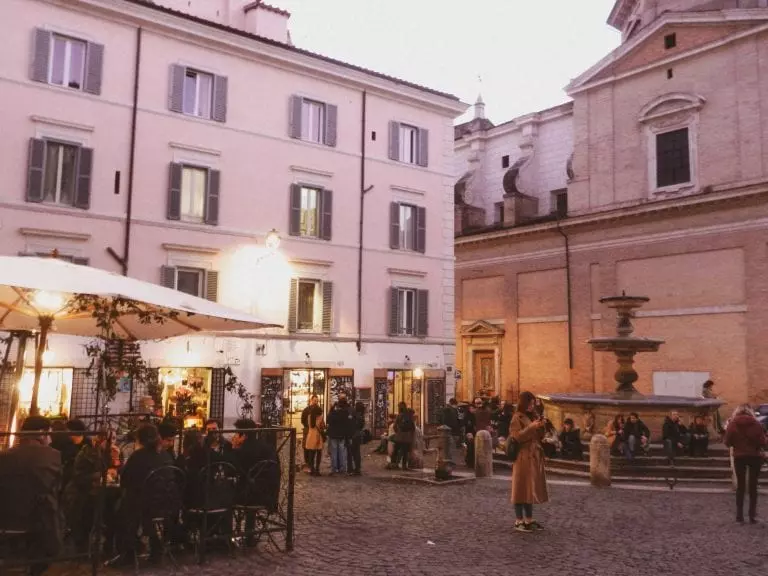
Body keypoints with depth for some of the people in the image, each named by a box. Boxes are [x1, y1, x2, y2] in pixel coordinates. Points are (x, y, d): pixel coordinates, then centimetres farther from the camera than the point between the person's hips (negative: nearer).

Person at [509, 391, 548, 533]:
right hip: (523, 456, -7)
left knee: (532, 487, 11)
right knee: (522, 487, -3)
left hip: (535, 456, 8)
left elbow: (540, 437, 15)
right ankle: (519, 521, 3)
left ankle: (529, 519, 19)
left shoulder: (533, 416, 13)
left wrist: (540, 427, -4)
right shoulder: (517, 418, -9)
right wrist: (531, 427, -22)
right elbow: (517, 437, -16)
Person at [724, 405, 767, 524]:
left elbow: (728, 443, -4)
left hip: (739, 457, 1)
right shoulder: (756, 423, -8)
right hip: (755, 457, -1)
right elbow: (762, 441, -8)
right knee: (753, 486, 7)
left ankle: (739, 515, 10)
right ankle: (752, 515, 6)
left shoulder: (732, 424, -5)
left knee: (740, 485, 11)